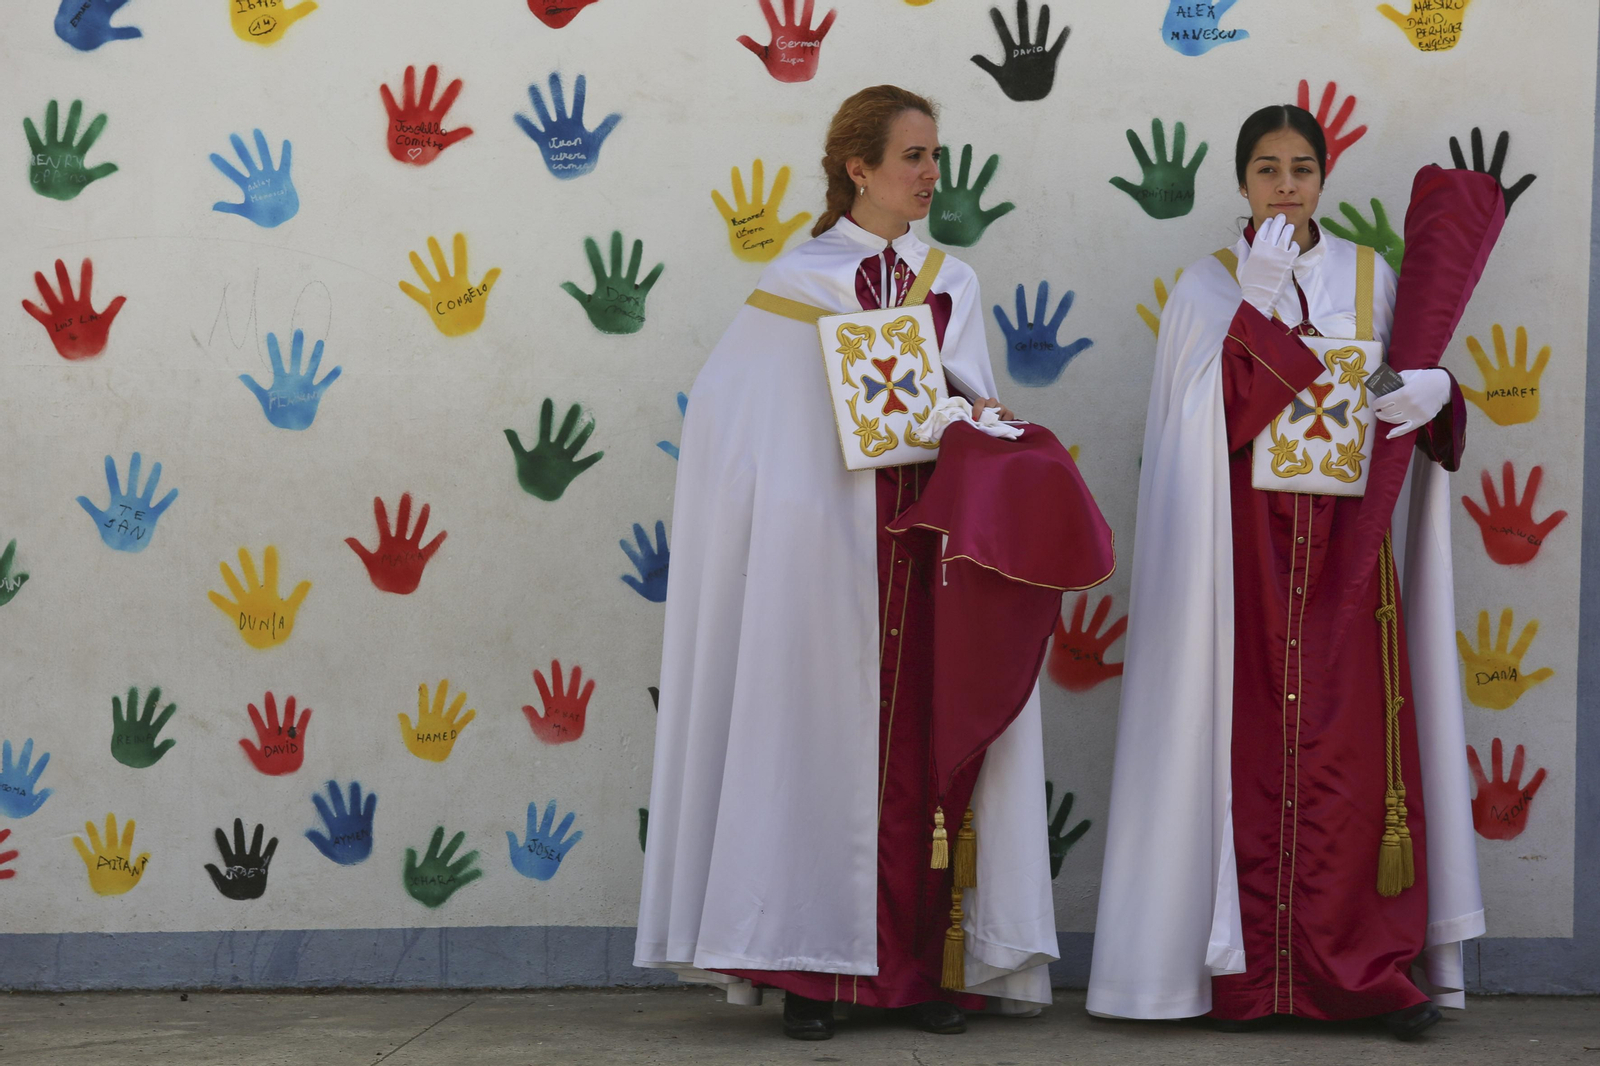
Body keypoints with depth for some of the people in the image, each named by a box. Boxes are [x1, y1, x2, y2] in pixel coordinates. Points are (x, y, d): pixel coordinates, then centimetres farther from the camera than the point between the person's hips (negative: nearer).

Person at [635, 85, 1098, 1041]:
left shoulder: (953, 282, 14)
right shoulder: (800, 281, 4)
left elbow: (977, 400, 14)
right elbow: (733, 414, 1)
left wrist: (978, 416, -8)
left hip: (935, 528, 3)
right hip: (828, 542, -3)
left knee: (931, 740, -1)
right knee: (827, 739, -4)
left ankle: (933, 965, 3)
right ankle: (814, 968, 0)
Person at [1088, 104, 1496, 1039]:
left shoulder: (1370, 278, 12)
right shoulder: (1210, 287, 7)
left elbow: (1408, 391, 12)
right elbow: (1199, 419, -5)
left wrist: (1432, 390, -11)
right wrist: (1254, 305, -12)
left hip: (1347, 547, 1)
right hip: (1244, 542, -1)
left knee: (1355, 742, -5)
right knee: (1251, 740, -5)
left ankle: (1375, 968, -2)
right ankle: (1248, 971, -1)